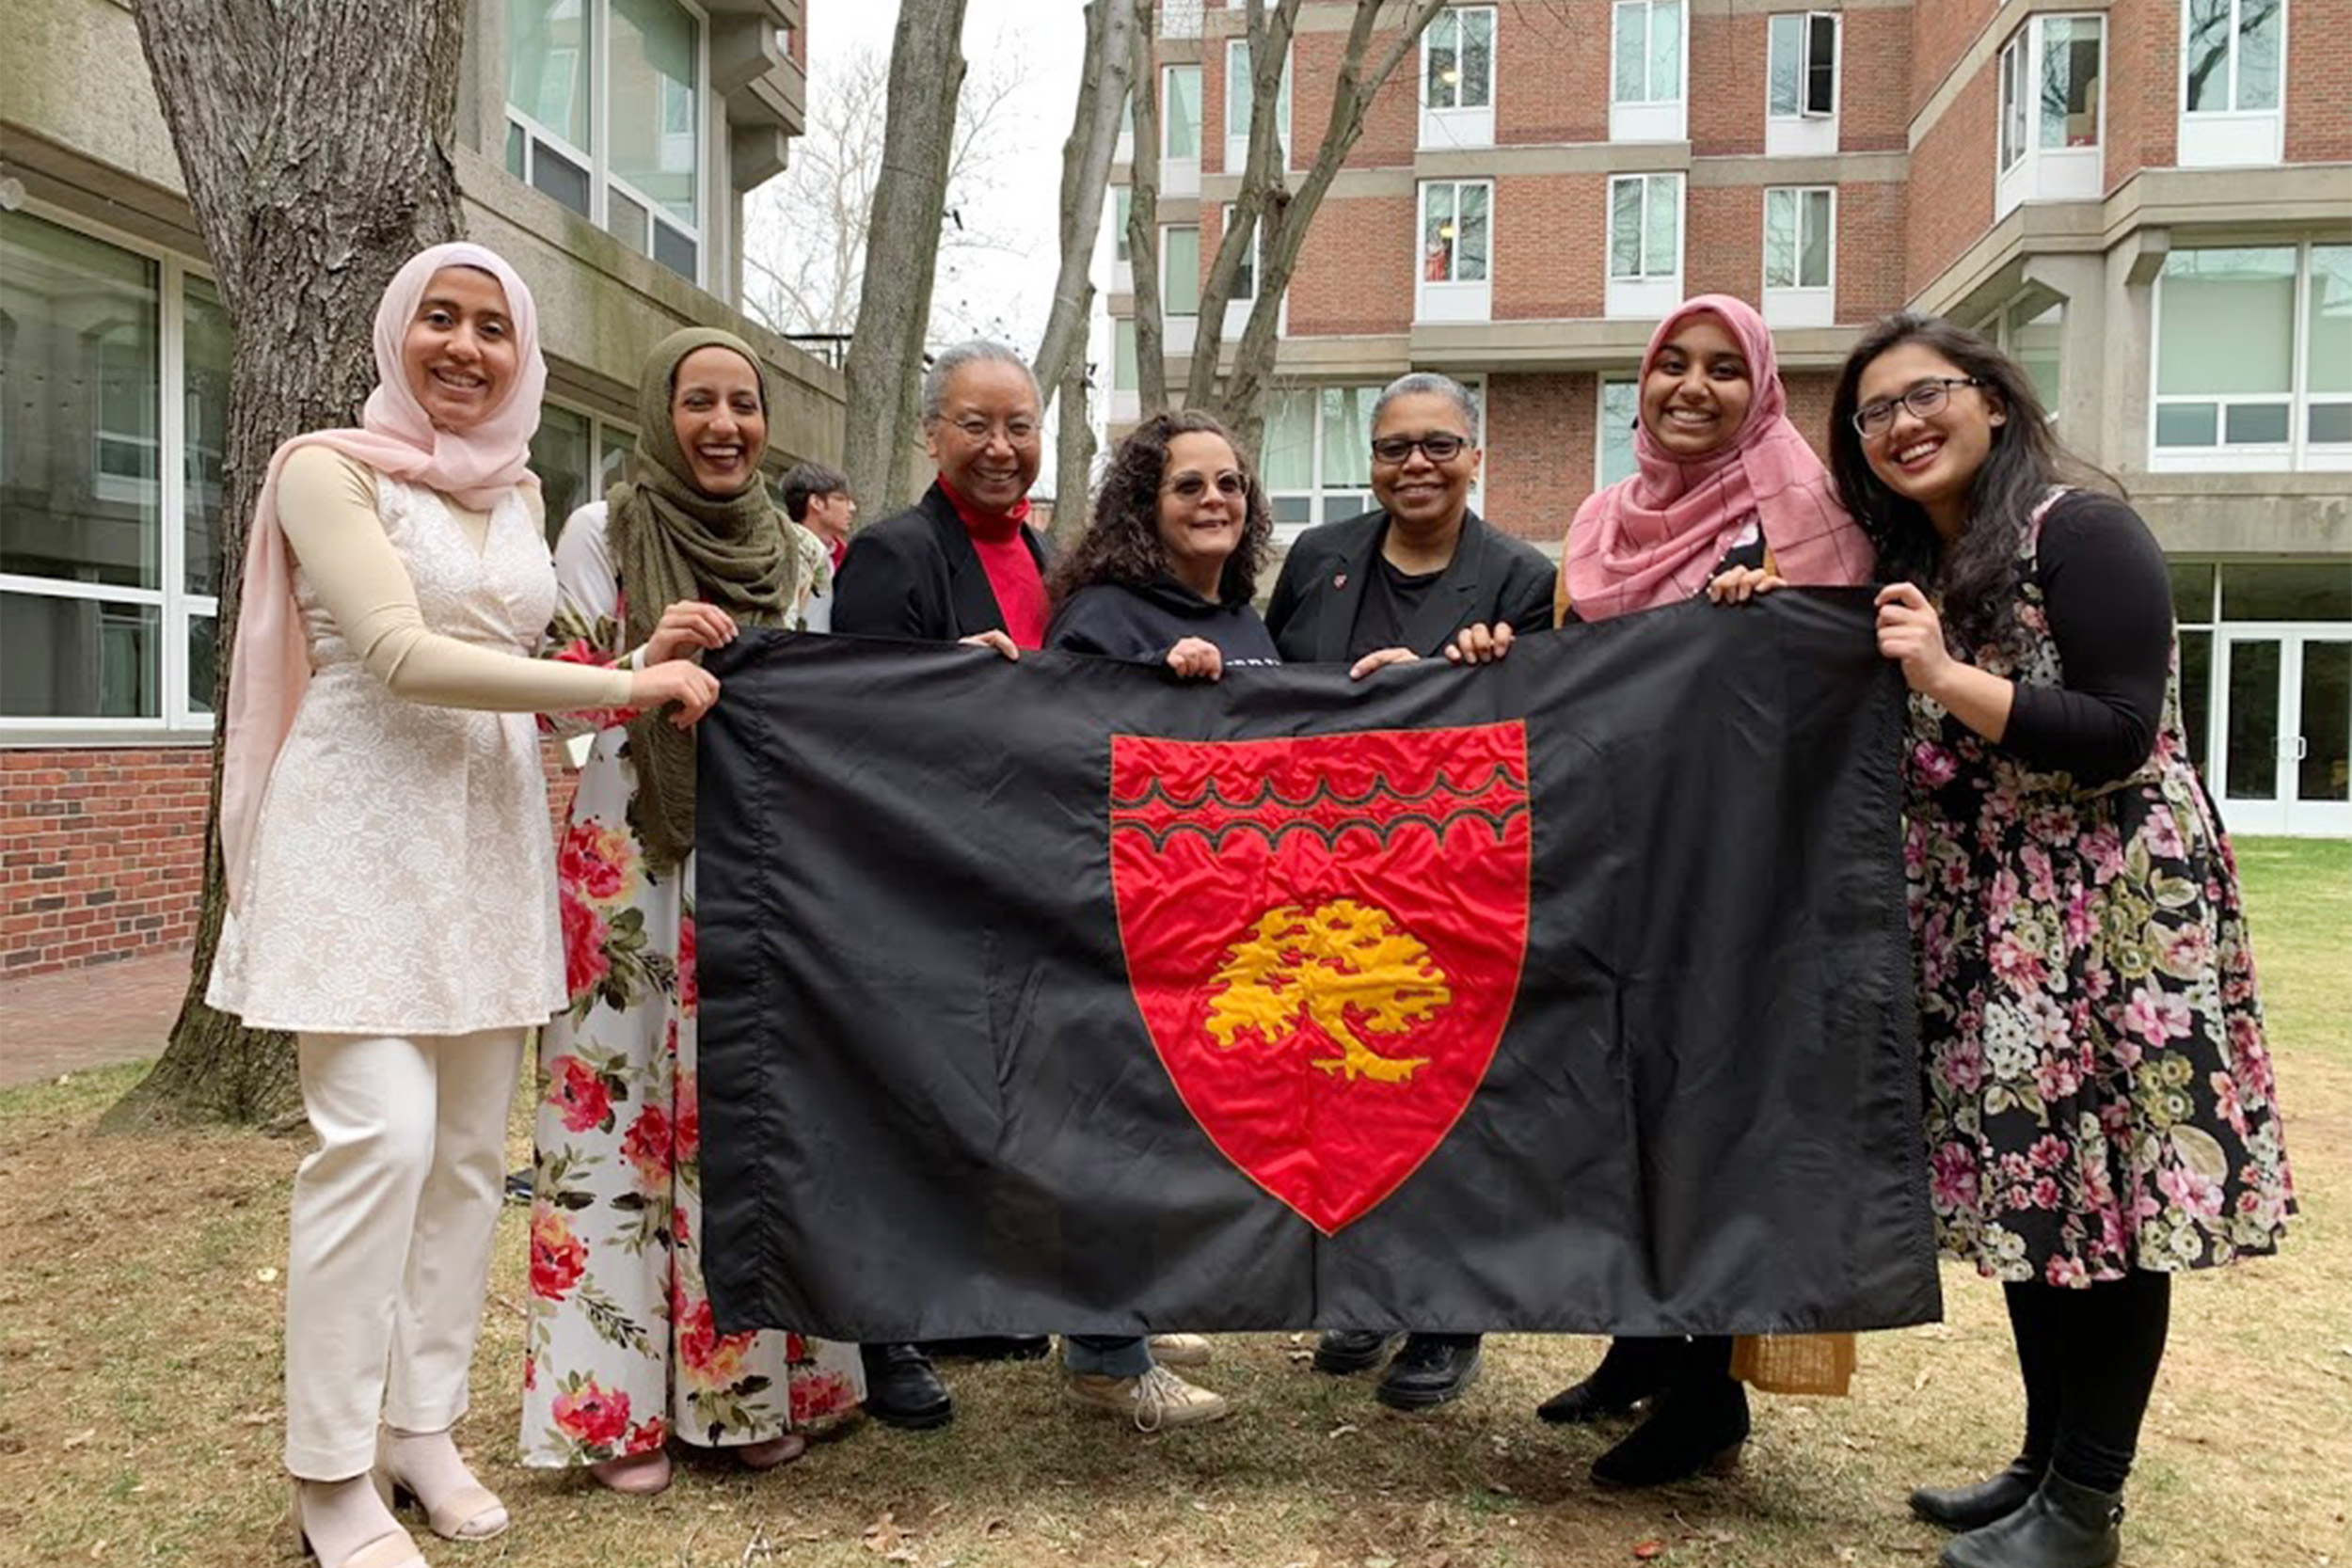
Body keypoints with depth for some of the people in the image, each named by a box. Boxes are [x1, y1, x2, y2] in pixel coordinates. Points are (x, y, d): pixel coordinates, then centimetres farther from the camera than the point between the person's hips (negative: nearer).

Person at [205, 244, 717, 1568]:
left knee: (472, 1146, 7)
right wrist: (628, 685, -16)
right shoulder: (330, 468, -4)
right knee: (380, 1136, -12)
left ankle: (426, 1426, 21)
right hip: (363, 830, -6)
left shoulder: (518, 490, 14)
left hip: (490, 831, 6)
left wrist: (655, 665, 3)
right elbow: (402, 657, -16)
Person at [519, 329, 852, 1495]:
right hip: (628, 860, -3)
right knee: (623, 1109, -1)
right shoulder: (600, 533, 0)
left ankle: (749, 1384, 18)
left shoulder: (801, 554, 10)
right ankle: (623, 1400, 11)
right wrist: (646, 660, -21)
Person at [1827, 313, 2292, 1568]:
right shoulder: (1912, 568, 13)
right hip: (1990, 929, 8)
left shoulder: (2081, 534, -11)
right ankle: (2045, 1459, 25)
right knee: (2028, 1189, 13)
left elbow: (2122, 733, -17)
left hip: (2109, 918, -8)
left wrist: (1950, 679, -22)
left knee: (2105, 1191, 0)